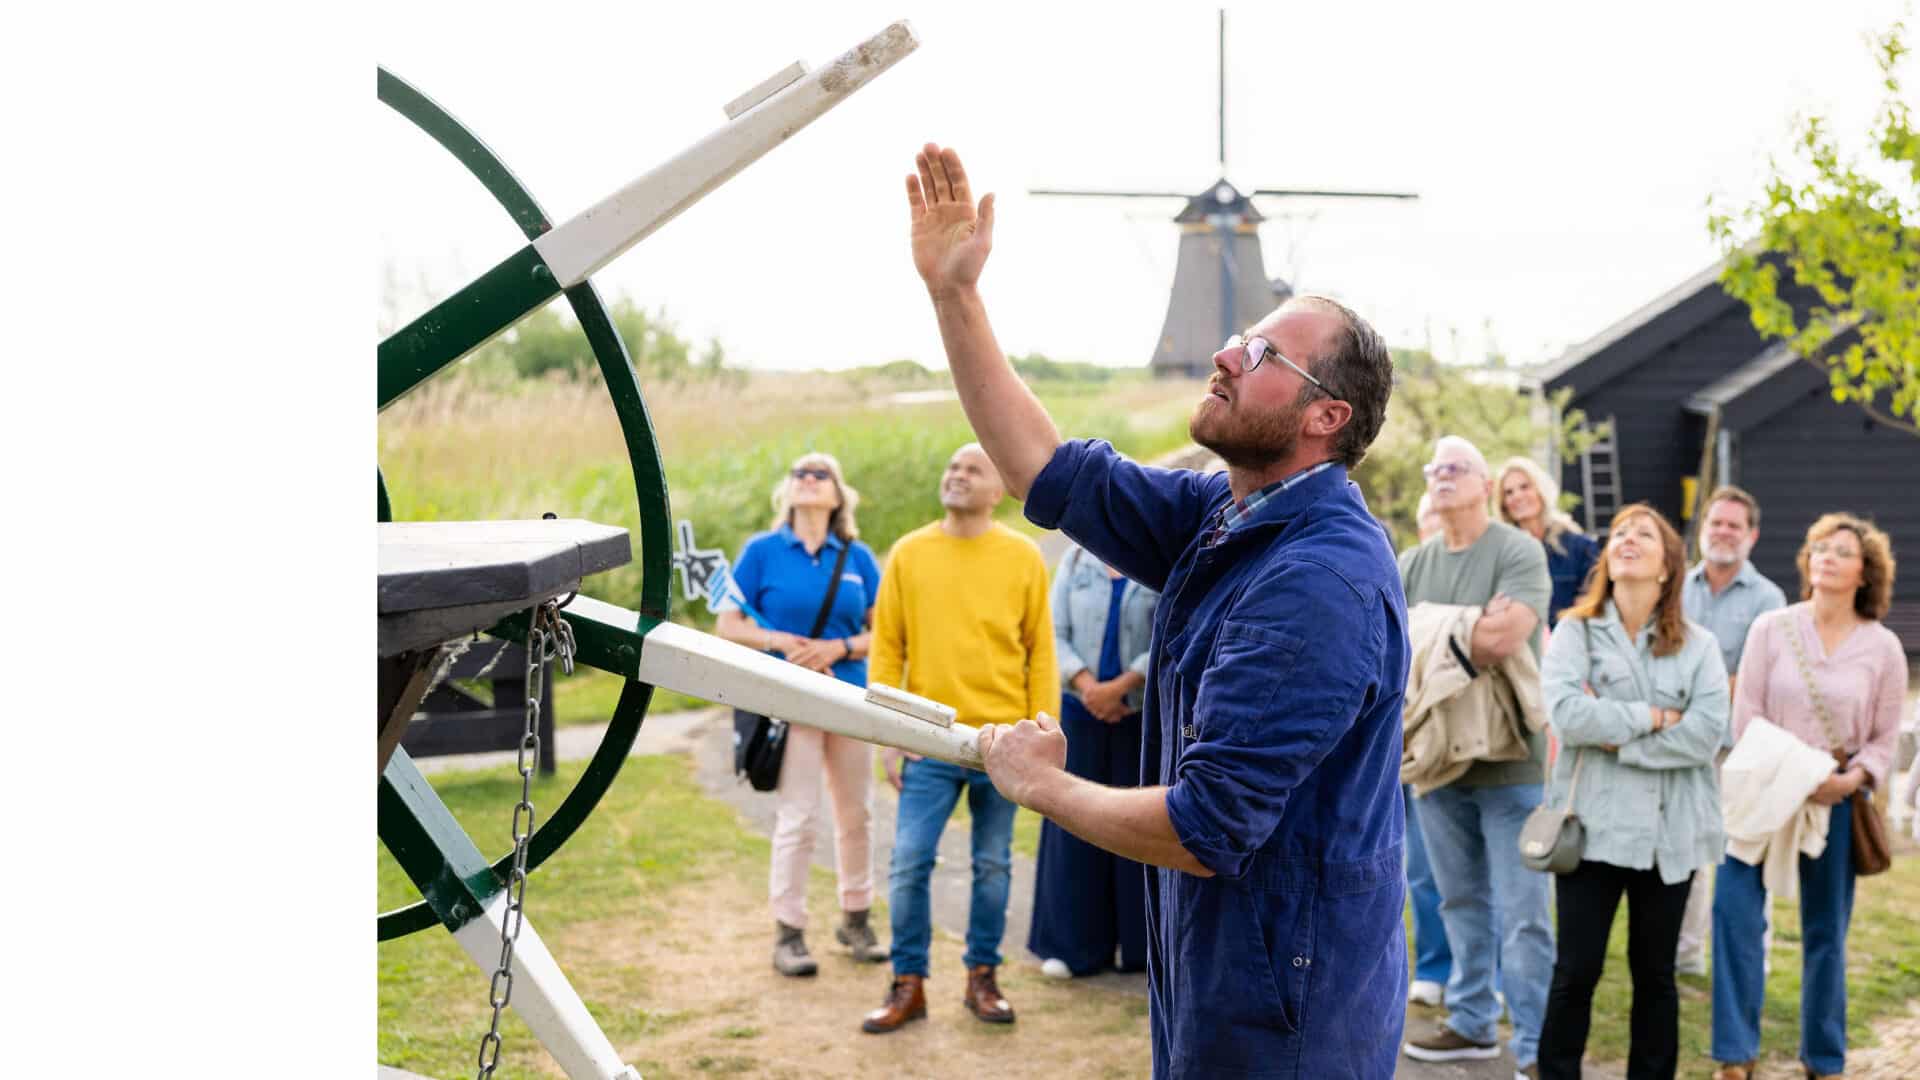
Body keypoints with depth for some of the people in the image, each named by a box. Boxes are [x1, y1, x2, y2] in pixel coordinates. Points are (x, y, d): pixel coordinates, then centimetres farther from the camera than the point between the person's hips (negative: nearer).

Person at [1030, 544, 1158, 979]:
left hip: (1144, 714, -3)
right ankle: (1075, 943, 13)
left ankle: (1140, 942, 15)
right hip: (1080, 711, 3)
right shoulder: (1077, 559, 7)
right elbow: (1055, 633, 2)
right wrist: (1087, 685, -12)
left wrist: (1118, 687, -15)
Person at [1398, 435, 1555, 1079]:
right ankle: (1471, 1023, 28)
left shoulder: (1518, 552, -9)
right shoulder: (1412, 565, 9)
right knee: (1461, 903, 16)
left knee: (1521, 915, -3)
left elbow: (1507, 639, -22)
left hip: (1508, 758, -6)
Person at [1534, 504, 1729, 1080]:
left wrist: (1618, 740, -15)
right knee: (1576, 971, 2)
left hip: (1669, 831, 1)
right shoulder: (1575, 632, 0)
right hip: (1593, 824, -1)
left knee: (1655, 973, 12)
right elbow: (1567, 713, -16)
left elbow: (1705, 733, -11)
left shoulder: (1698, 645, 3)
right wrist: (1652, 717, -11)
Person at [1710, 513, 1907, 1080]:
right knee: (1734, 910, -14)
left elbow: (1884, 738, 5)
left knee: (1826, 930, 9)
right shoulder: (1771, 629, 1)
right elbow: (1746, 715, -1)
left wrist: (1853, 778, -14)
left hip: (1837, 801, 1)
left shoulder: (1883, 648, 3)